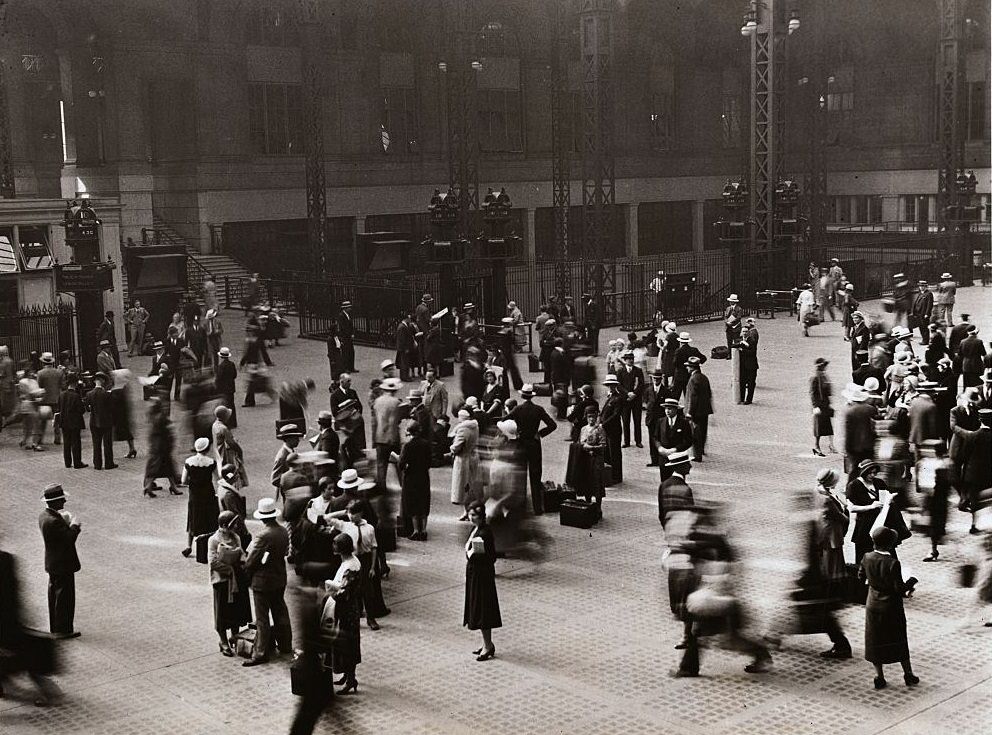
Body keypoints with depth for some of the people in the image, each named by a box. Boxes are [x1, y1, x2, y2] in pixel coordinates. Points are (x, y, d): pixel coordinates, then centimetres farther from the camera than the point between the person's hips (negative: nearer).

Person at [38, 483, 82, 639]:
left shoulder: (44, 516, 4)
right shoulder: (53, 521, -27)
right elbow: (69, 539, -26)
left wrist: (70, 527, 2)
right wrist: (74, 525, -11)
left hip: (53, 564, 10)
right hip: (62, 565, -10)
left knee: (55, 595, 19)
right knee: (64, 596, 0)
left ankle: (56, 626, 30)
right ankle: (63, 629, 8)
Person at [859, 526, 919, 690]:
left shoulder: (867, 558, -10)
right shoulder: (893, 563, -24)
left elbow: (861, 576, 6)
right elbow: (899, 588, -21)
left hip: (873, 606, 3)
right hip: (892, 607, -3)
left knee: (875, 641, 13)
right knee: (899, 641, 14)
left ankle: (879, 677, 16)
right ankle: (908, 674, 25)